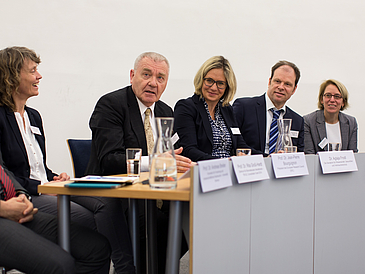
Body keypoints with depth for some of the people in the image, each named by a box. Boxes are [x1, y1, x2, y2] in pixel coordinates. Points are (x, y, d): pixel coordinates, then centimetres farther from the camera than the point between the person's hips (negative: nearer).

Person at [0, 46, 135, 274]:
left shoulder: (33, 116, 19)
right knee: (85, 218, -27)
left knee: (107, 202, -19)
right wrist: (38, 186, -15)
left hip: (47, 189, 7)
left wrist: (55, 177, 1)